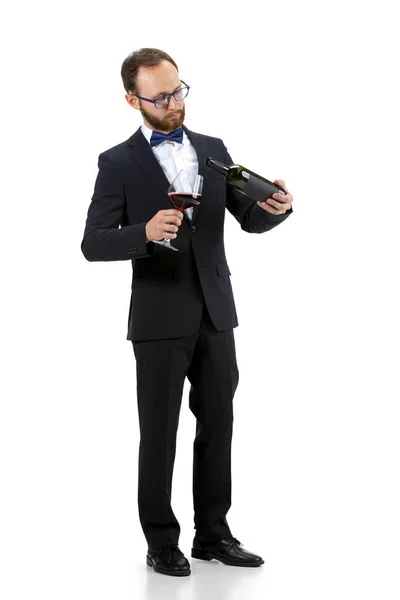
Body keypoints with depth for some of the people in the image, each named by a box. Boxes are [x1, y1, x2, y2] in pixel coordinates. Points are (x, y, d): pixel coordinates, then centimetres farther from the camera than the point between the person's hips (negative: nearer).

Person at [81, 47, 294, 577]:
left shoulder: (212, 150, 9)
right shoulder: (118, 163, -4)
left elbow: (250, 220, 8)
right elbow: (93, 243, -10)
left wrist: (276, 207, -15)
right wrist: (145, 232, -28)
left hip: (215, 315, 4)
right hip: (160, 319, -4)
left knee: (217, 425, 10)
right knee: (159, 434, 4)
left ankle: (213, 534, 22)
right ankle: (161, 543, 14)